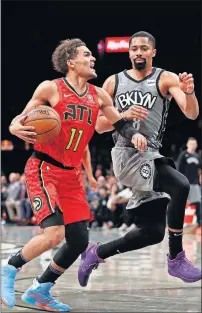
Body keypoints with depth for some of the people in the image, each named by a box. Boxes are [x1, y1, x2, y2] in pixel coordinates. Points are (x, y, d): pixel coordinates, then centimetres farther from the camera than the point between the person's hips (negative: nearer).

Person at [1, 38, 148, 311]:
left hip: (72, 175, 7)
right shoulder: (50, 88, -7)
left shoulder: (98, 96, 8)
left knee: (79, 241, 2)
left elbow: (120, 125, 19)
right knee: (54, 233, -23)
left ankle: (40, 290, 19)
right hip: (43, 170, -7)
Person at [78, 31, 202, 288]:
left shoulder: (166, 79, 3)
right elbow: (99, 125, 9)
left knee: (153, 231, 3)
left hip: (149, 155, 3)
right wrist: (124, 116, -10)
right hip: (126, 154, -3)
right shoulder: (114, 82, 8)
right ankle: (176, 259, -22)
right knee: (180, 185, -29)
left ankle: (95, 253, 21)